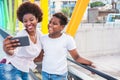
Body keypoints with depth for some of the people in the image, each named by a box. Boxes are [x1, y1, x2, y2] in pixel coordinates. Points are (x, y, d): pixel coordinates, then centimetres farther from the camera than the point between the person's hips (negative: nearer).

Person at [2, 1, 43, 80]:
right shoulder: (21, 35, -27)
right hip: (13, 69, -7)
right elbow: (13, 53, -46)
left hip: (25, 71, 7)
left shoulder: (39, 33, -6)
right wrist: (8, 51, -66)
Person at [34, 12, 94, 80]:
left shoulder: (68, 39, -14)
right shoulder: (43, 38, 0)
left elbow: (76, 57, -12)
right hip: (45, 73, 4)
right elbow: (40, 58, 8)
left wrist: (89, 63, -25)